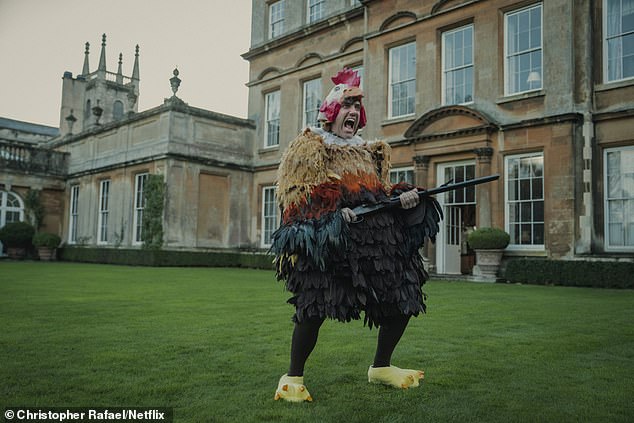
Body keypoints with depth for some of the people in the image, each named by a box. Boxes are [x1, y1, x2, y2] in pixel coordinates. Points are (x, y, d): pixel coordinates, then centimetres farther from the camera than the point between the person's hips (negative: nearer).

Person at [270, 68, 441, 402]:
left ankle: (381, 367, 26)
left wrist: (402, 197, 2)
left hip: (378, 232, 6)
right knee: (315, 306, -19)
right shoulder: (310, 145, 9)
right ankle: (293, 378, 3)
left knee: (403, 300, 4)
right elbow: (294, 194, -2)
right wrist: (332, 212, -17)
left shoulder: (369, 152, 27)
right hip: (329, 236, -6)